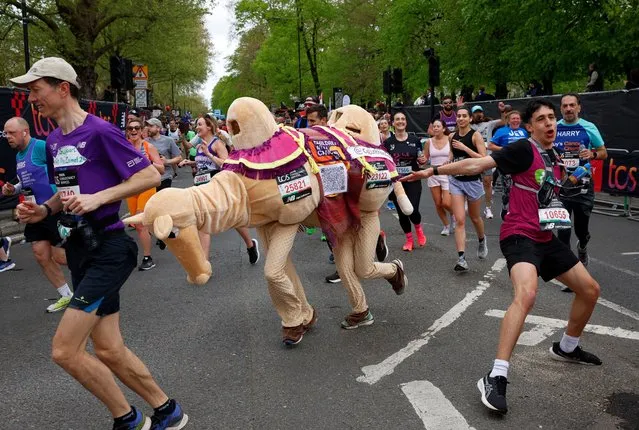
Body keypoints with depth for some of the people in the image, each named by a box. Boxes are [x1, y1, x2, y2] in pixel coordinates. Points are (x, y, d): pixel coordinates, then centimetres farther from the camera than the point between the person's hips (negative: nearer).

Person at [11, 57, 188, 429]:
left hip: (107, 248, -9)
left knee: (64, 350, -10)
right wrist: (44, 210, 4)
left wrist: (98, 198, -21)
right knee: (108, 350, 11)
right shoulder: (54, 141, 12)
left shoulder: (100, 132, -12)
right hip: (80, 247, 9)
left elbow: (151, 176, -14)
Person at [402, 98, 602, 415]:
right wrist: (433, 171, -29)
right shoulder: (524, 149, -12)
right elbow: (477, 165, -21)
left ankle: (566, 348, 38)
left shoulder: (554, 156, 12)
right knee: (526, 294, -33)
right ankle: (495, 378, -33)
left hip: (546, 237, 9)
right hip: (520, 235, -9)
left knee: (590, 289, 15)